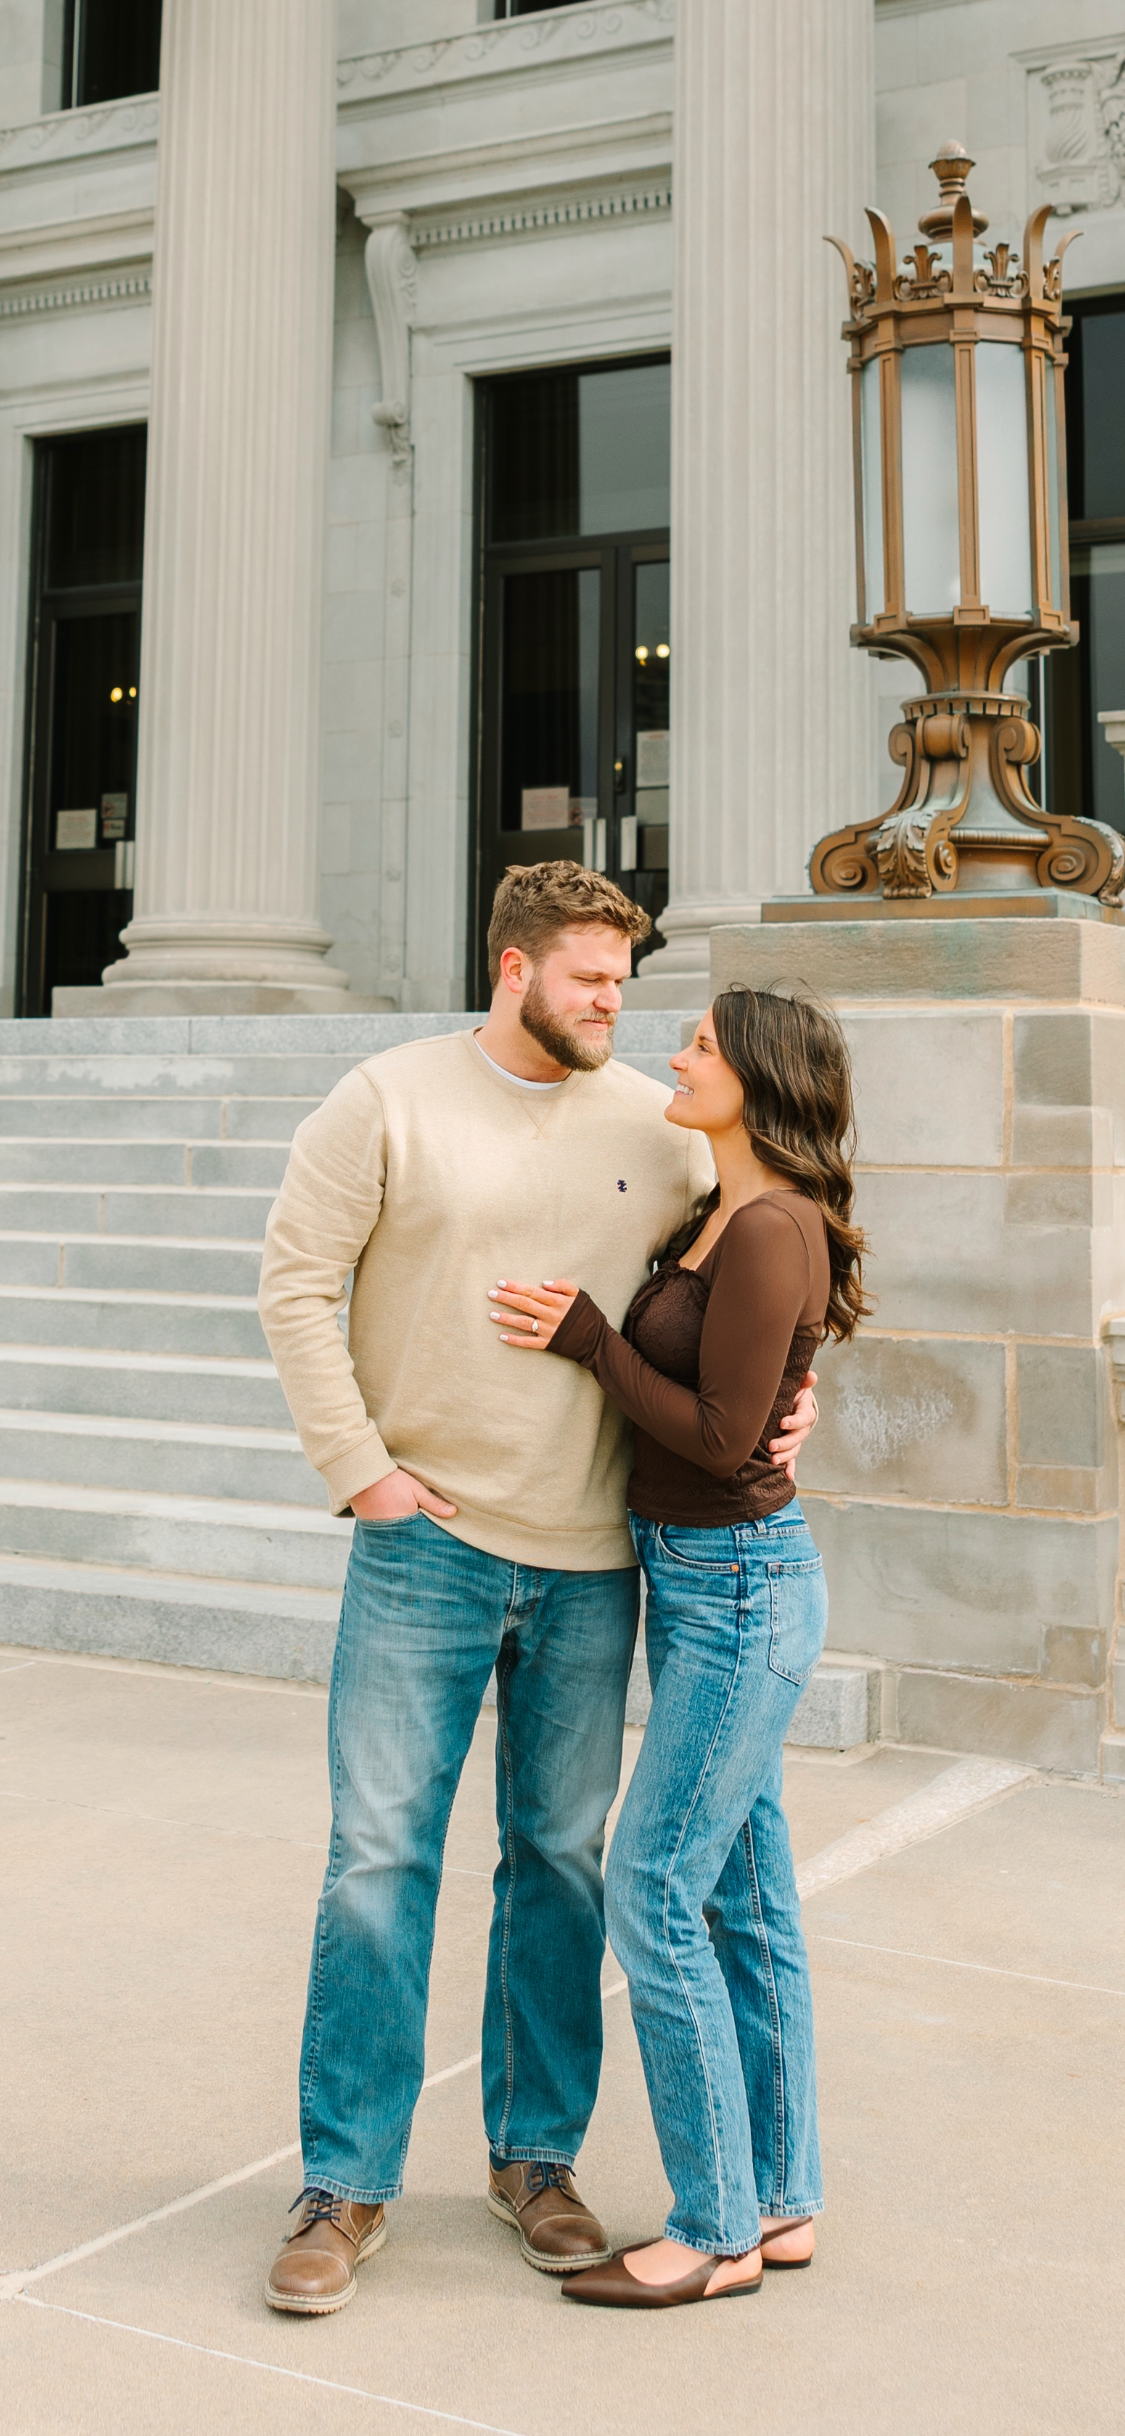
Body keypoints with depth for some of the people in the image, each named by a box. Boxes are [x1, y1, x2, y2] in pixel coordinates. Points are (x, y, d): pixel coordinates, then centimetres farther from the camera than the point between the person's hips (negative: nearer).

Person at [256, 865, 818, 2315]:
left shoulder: (653, 1127, 6)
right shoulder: (391, 1101, -3)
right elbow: (296, 1284, -4)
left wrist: (784, 1396, -4)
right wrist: (358, 1468, -9)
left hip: (592, 1558, 3)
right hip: (428, 1543, -3)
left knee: (561, 1857, 12)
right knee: (379, 1856, 0)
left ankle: (536, 2154, 28)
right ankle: (348, 2185, 14)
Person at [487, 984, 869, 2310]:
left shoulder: (770, 1233, -19)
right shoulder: (718, 1217, 10)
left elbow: (724, 1439, -20)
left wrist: (586, 1338, -14)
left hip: (739, 1585, -10)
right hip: (692, 1577, 10)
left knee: (654, 1893, -6)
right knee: (742, 1893, 13)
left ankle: (717, 2232, 7)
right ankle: (781, 2202, 23)